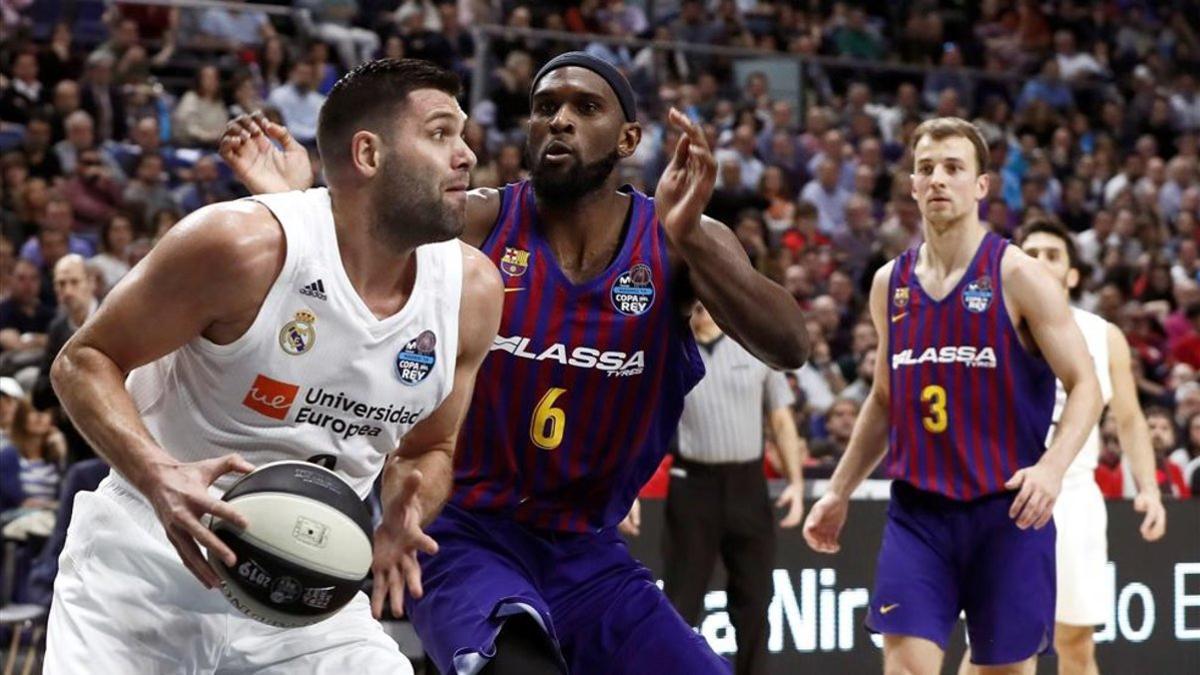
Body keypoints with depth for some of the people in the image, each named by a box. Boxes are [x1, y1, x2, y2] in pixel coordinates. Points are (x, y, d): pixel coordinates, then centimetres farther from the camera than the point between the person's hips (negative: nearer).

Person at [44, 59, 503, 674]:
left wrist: (401, 521, -12)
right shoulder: (246, 245, -20)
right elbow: (82, 362, -12)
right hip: (149, 561, -4)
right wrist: (160, 477, -30)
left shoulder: (472, 289, -4)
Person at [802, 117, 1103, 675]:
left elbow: (1085, 386, -8)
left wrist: (1052, 466, -25)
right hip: (918, 510, 3)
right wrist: (839, 492, 19)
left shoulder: (1018, 276, -6)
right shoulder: (889, 284, 9)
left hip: (1007, 510, -3)